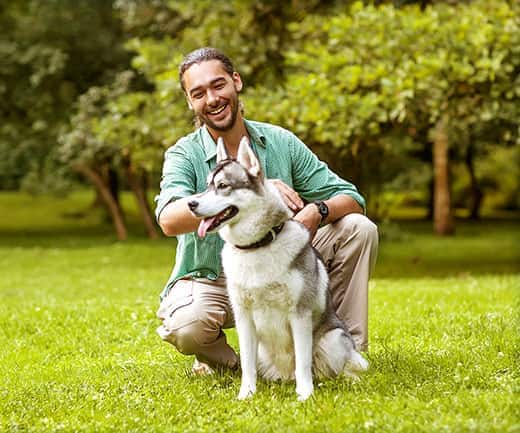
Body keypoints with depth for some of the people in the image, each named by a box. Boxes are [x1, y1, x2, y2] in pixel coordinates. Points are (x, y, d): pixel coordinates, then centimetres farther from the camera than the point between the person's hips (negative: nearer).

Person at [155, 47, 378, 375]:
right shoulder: (184, 155, -11)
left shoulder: (281, 143, -3)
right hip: (209, 280, -3)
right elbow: (169, 220, -32)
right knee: (186, 326, -37)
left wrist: (317, 211, -28)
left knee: (358, 228, -12)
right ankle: (223, 360, 1)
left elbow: (351, 199, -3)